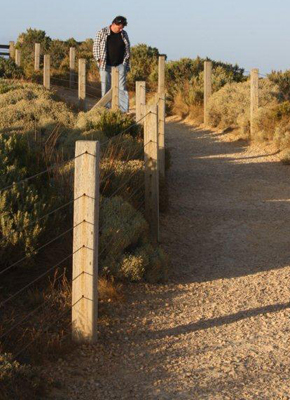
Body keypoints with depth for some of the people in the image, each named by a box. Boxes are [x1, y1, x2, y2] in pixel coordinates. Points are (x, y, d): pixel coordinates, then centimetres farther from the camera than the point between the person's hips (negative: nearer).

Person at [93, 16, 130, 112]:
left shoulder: (124, 34, 7)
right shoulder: (102, 33, -1)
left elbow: (127, 49, 15)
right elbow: (96, 47, 3)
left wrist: (126, 63, 7)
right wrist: (99, 60, -4)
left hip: (120, 65, 1)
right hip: (106, 65, -1)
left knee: (121, 87, -5)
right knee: (106, 88, 2)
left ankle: (124, 111, -7)